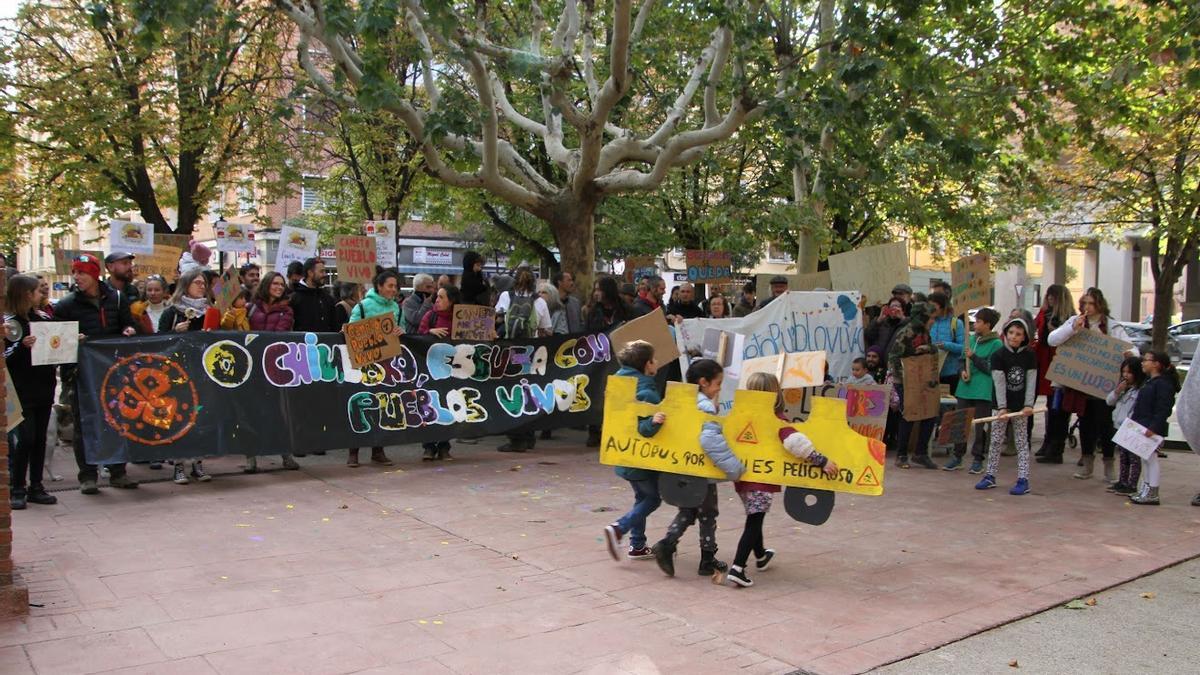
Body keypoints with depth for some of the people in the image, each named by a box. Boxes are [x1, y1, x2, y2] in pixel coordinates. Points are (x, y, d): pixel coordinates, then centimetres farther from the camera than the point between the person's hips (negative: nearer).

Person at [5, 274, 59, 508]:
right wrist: (22, 346, -25)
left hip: (44, 389, 5)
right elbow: (6, 358, -10)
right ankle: (16, 489, 4)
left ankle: (36, 487, 15)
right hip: (22, 390, -5)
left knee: (40, 438, 8)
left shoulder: (44, 318, 9)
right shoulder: (9, 322, -6)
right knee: (26, 438, -6)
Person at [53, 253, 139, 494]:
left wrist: (128, 330, -3)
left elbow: (127, 322, 19)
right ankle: (87, 476, 11)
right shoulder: (66, 305, -1)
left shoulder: (115, 299, 7)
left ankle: (117, 472, 19)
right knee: (84, 424, 2)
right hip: (81, 373, -3)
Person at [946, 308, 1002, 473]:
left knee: (980, 425, 2)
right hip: (965, 388, 5)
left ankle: (977, 459, 11)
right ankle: (958, 456, 16)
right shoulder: (972, 339, 10)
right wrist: (963, 370, -1)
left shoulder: (996, 344, -6)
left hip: (983, 390, -5)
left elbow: (991, 369, -11)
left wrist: (973, 357, -14)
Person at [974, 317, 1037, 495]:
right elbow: (999, 382, -10)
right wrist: (1002, 407, -16)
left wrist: (1028, 405, -12)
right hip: (1003, 405, 0)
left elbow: (1031, 382, -2)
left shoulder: (1029, 356, 0)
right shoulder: (998, 355, -5)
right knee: (996, 441, 5)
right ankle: (990, 476, 13)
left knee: (1022, 442, 3)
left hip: (1021, 407, 0)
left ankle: (1023, 480, 4)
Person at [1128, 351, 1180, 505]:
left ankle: (1152, 494, -1)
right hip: (1143, 427, 10)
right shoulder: (1150, 382, 15)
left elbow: (1163, 409, -22)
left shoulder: (1163, 384, -15)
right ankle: (1146, 489, 24)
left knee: (1151, 458, -6)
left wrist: (1153, 428, -27)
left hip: (1153, 429, -10)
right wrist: (1135, 420, 17)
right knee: (1145, 459, 15)